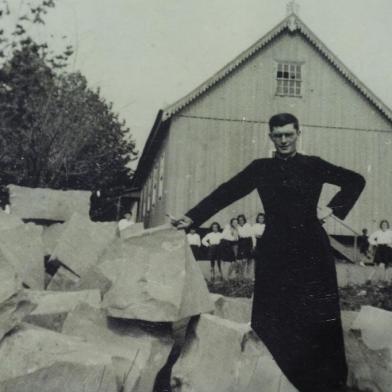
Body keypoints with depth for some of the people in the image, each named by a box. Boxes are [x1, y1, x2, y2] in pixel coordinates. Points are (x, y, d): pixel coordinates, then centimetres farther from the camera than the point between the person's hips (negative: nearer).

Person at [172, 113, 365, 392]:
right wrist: (192, 217, -10)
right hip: (275, 251, 0)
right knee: (273, 321, 2)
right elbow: (226, 193, -2)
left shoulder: (314, 166, 7)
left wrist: (333, 208, 2)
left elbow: (356, 180, 15)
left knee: (318, 319, 3)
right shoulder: (261, 168, 7)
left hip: (312, 250, 0)